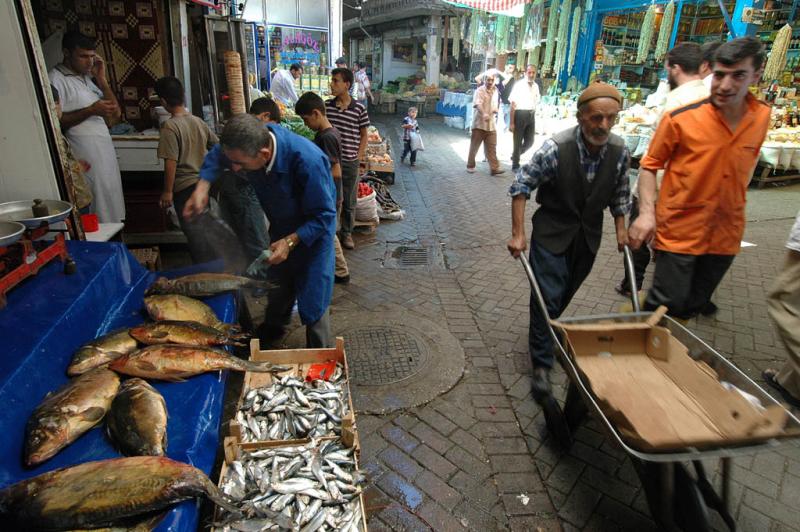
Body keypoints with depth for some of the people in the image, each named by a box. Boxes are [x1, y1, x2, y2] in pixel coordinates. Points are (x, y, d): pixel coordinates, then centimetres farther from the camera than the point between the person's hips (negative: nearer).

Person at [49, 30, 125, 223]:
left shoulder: (87, 78, 18)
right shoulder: (55, 80, -5)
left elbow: (115, 114, 11)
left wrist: (101, 79, 5)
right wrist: (90, 110, -17)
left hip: (106, 159, 8)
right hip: (86, 164, -8)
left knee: (111, 218, 10)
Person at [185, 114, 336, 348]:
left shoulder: (308, 161, -40)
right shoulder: (253, 141, -20)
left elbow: (324, 215, -29)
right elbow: (217, 154, 2)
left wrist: (290, 241, -32)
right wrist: (202, 186, -11)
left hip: (312, 232, -6)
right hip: (281, 227, 6)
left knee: (312, 302, -1)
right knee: (277, 285, 26)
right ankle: (272, 329, 53)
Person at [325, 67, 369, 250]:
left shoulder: (359, 109, -6)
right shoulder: (326, 105, 0)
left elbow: (364, 135, 3)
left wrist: (359, 156, -4)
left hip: (350, 162, -1)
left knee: (349, 201, 10)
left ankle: (347, 233, 25)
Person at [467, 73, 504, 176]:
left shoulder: (495, 91, 13)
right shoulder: (479, 90, -8)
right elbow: (478, 104, -24)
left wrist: (496, 110, 3)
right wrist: (484, 114, -42)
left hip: (491, 124, 5)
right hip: (479, 123, -5)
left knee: (491, 147, 0)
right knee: (474, 146, 5)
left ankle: (494, 168, -3)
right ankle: (470, 166, 18)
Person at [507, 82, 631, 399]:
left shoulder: (620, 152, -11)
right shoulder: (555, 148, -23)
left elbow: (620, 193, 7)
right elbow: (521, 186, -16)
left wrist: (621, 229, 6)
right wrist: (518, 234, -17)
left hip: (588, 236, 5)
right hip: (552, 232, -4)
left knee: (565, 294, 18)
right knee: (547, 297, -4)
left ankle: (545, 331, 45)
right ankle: (542, 364, 9)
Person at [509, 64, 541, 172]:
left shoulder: (536, 86, 8)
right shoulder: (519, 85, -7)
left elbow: (536, 102, 17)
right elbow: (513, 104, -9)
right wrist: (511, 122, -13)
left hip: (531, 115, 5)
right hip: (520, 114, -5)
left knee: (530, 141, 9)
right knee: (518, 141, 4)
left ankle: (515, 155, 34)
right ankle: (515, 165, 18)